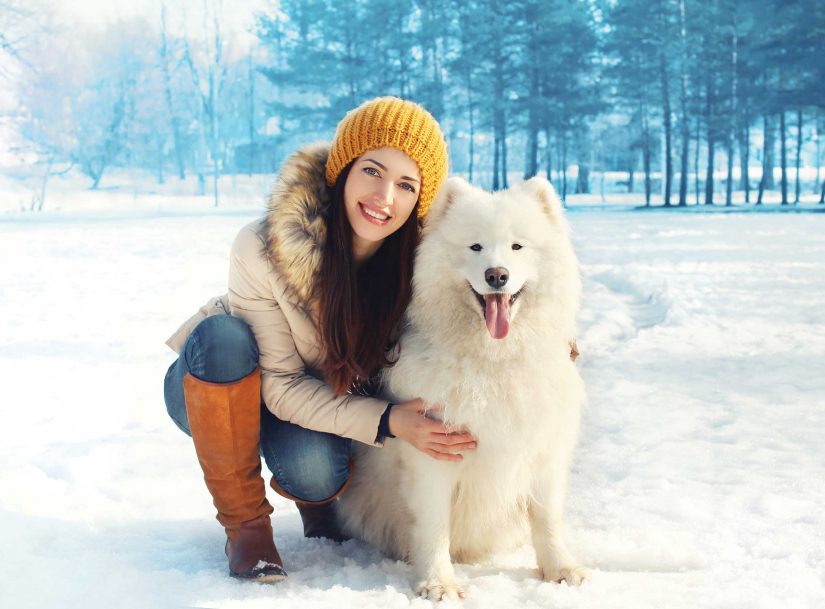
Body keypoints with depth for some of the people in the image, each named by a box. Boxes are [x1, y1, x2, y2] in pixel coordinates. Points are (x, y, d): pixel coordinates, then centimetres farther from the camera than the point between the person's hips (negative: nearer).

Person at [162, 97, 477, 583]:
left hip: (326, 402, 2)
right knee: (223, 335, -35)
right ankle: (245, 520, -18)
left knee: (315, 473, -32)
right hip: (211, 387, -1)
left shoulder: (415, 256, -21)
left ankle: (317, 498, 9)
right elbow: (280, 387, -26)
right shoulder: (264, 249, -31)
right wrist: (386, 421, -37)